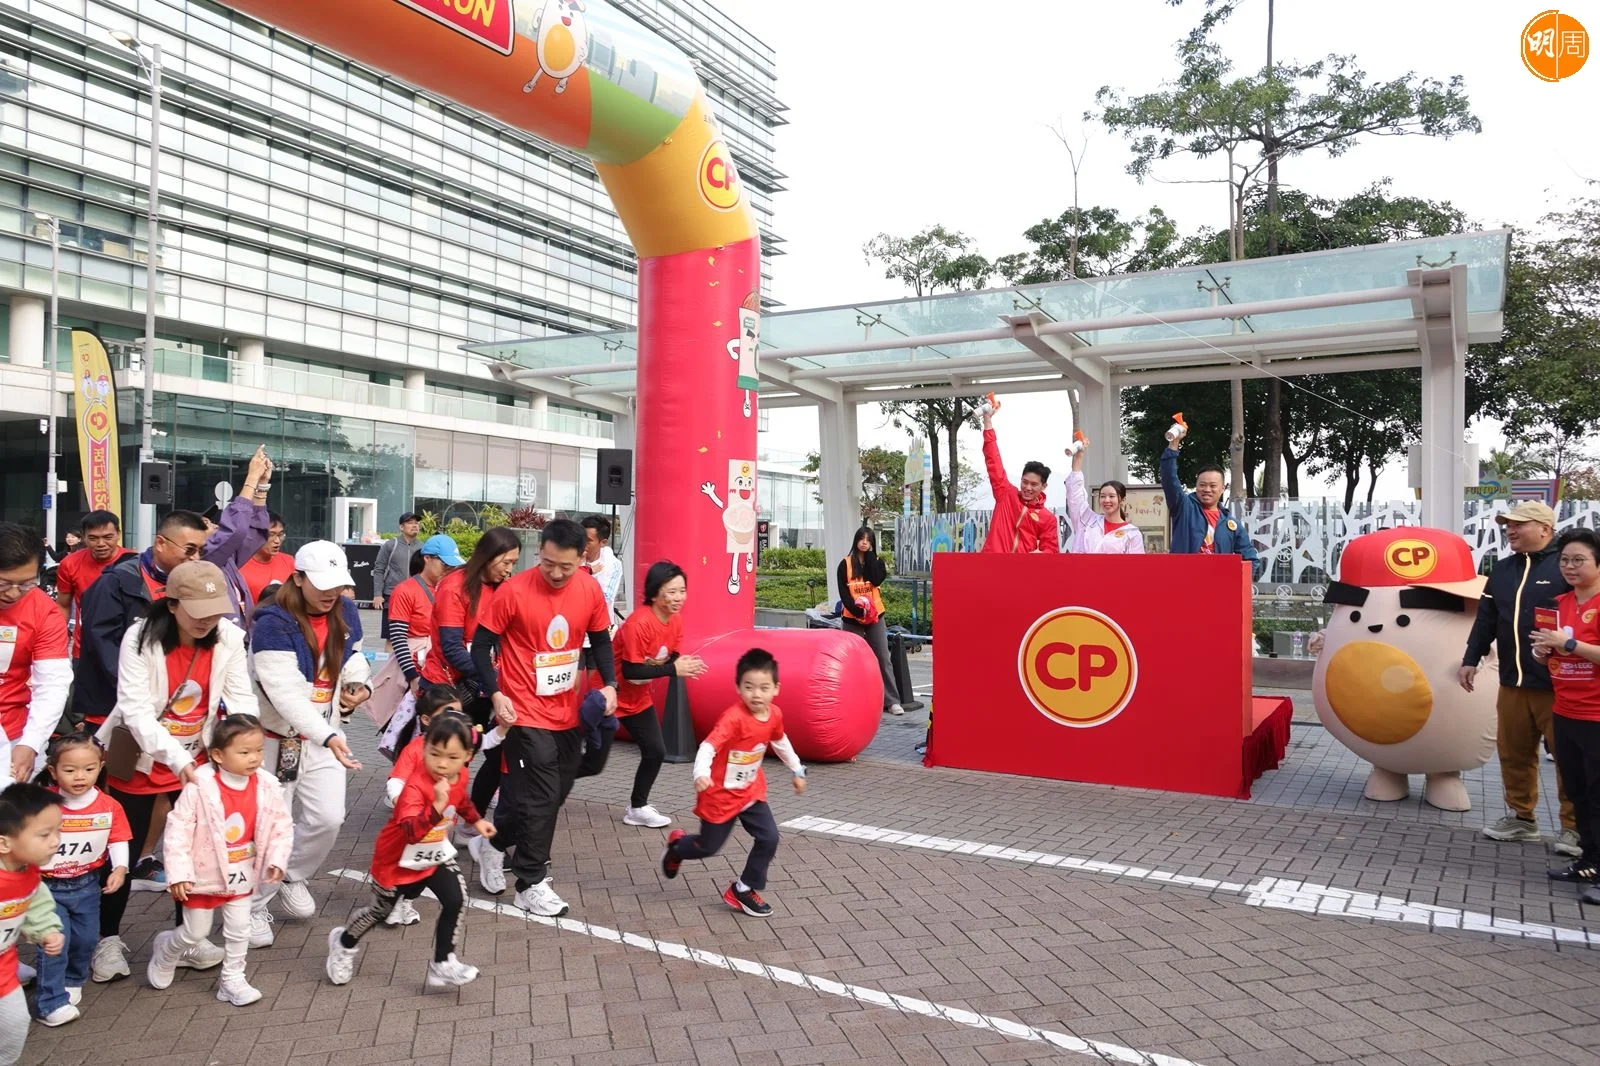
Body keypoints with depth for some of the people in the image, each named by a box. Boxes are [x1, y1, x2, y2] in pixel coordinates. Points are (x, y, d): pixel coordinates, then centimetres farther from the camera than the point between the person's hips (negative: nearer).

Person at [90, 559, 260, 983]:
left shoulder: (229, 638, -12)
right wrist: (176, 759, -35)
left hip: (196, 761, 3)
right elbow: (135, 711, -25)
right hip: (138, 761, -2)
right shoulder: (141, 638, -20)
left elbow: (242, 699, -12)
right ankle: (108, 939, 28)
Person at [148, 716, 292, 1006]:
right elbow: (178, 828, -18)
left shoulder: (267, 786, -12)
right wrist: (178, 873, -20)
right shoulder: (200, 786, -24)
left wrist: (277, 859, -13)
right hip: (204, 875, -3)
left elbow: (282, 825, -3)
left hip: (241, 876, 3)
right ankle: (164, 954, 44)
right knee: (196, 932, 13)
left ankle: (232, 980, 29)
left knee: (239, 930, 11)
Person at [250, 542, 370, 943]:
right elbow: (285, 693, -29)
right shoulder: (273, 625, -21)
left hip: (324, 735, 5)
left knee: (328, 819, 1)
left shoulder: (345, 613, -1)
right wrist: (327, 737, -38)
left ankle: (291, 876, 30)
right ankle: (254, 906, 23)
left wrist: (359, 681, -7)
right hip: (276, 738, -5)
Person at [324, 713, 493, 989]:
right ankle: (344, 942, 47)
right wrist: (437, 806, -62)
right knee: (381, 910, 16)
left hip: (436, 855, 5)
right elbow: (412, 832, -51)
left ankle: (443, 964, 3)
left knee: (456, 899, -12)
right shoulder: (415, 786, -37)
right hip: (398, 861, -5)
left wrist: (477, 820, 16)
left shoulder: (460, 776, -13)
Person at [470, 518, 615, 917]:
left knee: (556, 791, 17)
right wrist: (495, 695, -19)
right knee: (539, 797, -4)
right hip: (526, 712, -6)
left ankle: (500, 841, 42)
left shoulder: (590, 590, -5)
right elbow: (481, 646, -9)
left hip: (568, 711, 6)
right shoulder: (514, 591, -17)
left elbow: (600, 640, 9)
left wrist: (609, 684, -5)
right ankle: (530, 885, 12)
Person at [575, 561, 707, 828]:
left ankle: (637, 808, 23)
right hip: (610, 696, -7)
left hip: (639, 698, 7)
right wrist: (673, 670, -29)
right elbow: (630, 671, -30)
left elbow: (668, 657, 3)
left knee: (656, 752, 4)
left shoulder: (675, 619, -5)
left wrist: (683, 663, -20)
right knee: (594, 763, 0)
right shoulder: (638, 623, -30)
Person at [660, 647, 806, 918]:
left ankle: (744, 890, 13)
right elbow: (708, 746, -38)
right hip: (720, 794, -6)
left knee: (769, 838, -6)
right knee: (710, 846, 11)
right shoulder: (734, 718, -29)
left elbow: (781, 742, 14)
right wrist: (701, 774, -56)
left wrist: (797, 770, 22)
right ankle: (676, 846, 44)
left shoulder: (774, 715, -7)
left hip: (751, 791, 6)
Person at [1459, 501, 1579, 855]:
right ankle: (1522, 818, 25)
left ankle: (1572, 827, 13)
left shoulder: (1566, 566, -7)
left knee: (1568, 757, 2)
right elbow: (1486, 619, 15)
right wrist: (1471, 660, 10)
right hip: (1512, 683, 6)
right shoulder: (1503, 570, 13)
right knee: (1514, 753, 12)